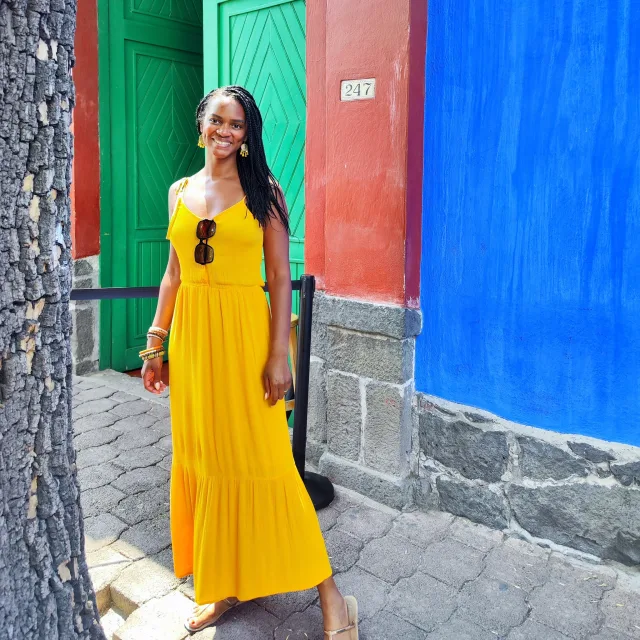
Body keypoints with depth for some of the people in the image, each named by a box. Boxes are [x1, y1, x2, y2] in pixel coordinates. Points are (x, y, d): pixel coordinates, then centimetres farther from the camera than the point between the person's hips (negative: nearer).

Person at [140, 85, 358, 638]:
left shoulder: (263, 192, -2)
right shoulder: (181, 191, 12)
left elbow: (280, 277, -6)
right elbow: (174, 273, 14)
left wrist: (279, 354, -13)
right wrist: (156, 343, 11)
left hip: (243, 332, -5)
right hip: (190, 334, 5)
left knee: (261, 460, -3)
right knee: (201, 459, 11)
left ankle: (330, 595, 12)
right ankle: (225, 585, 29)